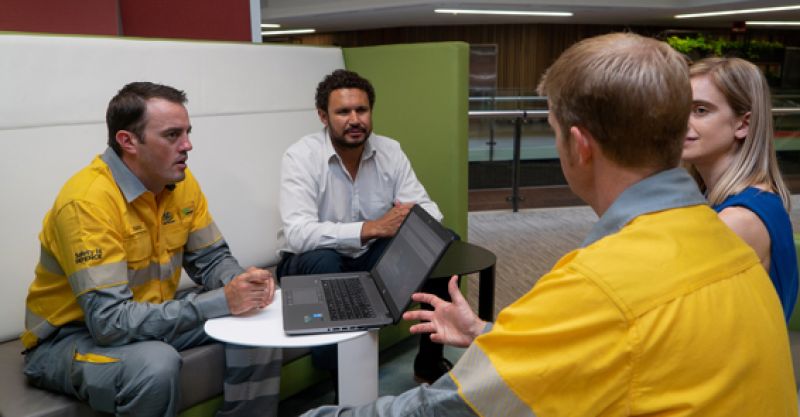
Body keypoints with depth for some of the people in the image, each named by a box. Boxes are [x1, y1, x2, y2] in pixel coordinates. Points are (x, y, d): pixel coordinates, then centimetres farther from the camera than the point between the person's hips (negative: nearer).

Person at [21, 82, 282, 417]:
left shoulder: (181, 181, -6)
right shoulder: (87, 201, -28)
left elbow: (211, 259, 2)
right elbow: (111, 322, -33)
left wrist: (241, 282, -22)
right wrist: (221, 301, -35)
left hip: (149, 315, 7)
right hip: (69, 336, -6)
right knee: (157, 364, -35)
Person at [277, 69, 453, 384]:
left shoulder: (390, 151, -4)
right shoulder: (300, 157, -19)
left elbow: (429, 210, -7)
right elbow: (298, 234, -32)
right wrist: (373, 228, -39)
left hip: (372, 257, 5)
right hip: (314, 263, -4)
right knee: (322, 259, -38)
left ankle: (430, 361, 0)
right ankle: (333, 379, -20)